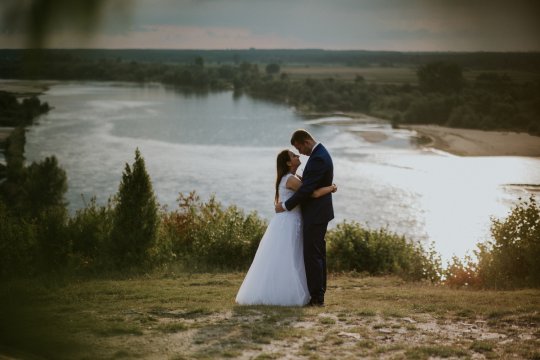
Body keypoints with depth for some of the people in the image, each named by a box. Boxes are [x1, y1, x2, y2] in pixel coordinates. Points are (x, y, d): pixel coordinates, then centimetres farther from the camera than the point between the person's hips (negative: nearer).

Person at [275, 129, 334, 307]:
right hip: (319, 212, 11)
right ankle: (318, 294, 19)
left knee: (312, 254, -7)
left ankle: (316, 297, -4)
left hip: (315, 214, -11)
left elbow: (306, 189, -23)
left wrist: (285, 205, -14)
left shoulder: (318, 159, -22)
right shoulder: (320, 153, 12)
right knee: (318, 254, 13)